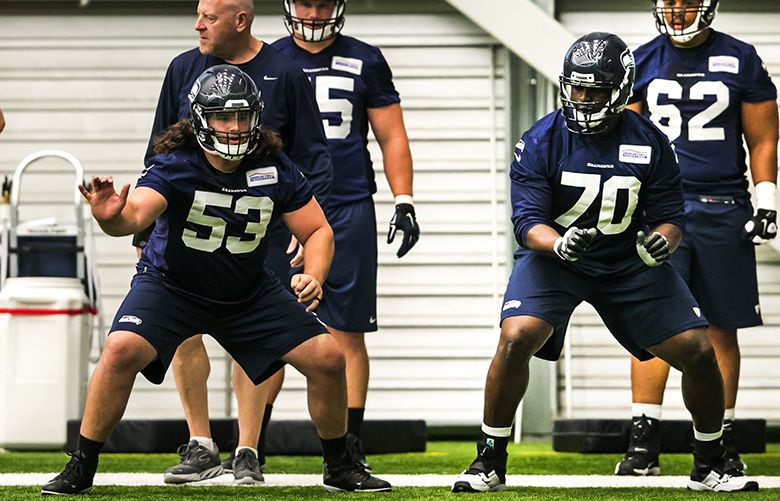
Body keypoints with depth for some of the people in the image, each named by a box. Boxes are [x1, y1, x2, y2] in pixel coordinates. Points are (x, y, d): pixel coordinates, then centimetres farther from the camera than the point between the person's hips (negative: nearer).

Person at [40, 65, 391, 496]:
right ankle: (80, 470, -13)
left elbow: (317, 231, -4)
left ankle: (339, 467, 17)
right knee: (122, 349, -29)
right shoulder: (174, 167, -25)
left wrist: (314, 275, -25)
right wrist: (111, 218, -67)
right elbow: (136, 213, -43)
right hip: (171, 284, -3)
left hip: (248, 293, 3)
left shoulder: (275, 169, -15)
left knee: (328, 357, -6)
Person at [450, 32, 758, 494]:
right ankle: (490, 463, -9)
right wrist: (559, 245, -38)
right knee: (517, 338, -26)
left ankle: (710, 465, 17)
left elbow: (669, 215, -2)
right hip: (554, 257, -2)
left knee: (697, 351, -6)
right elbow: (528, 220, -17)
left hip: (629, 263, 2)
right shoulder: (542, 142, -13)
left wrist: (662, 240, -26)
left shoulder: (650, 143, -8)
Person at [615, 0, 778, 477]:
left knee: (721, 329, 3)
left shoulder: (740, 60, 4)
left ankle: (722, 439, 12)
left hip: (723, 208, -1)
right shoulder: (643, 62, 8)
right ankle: (644, 439, -6)